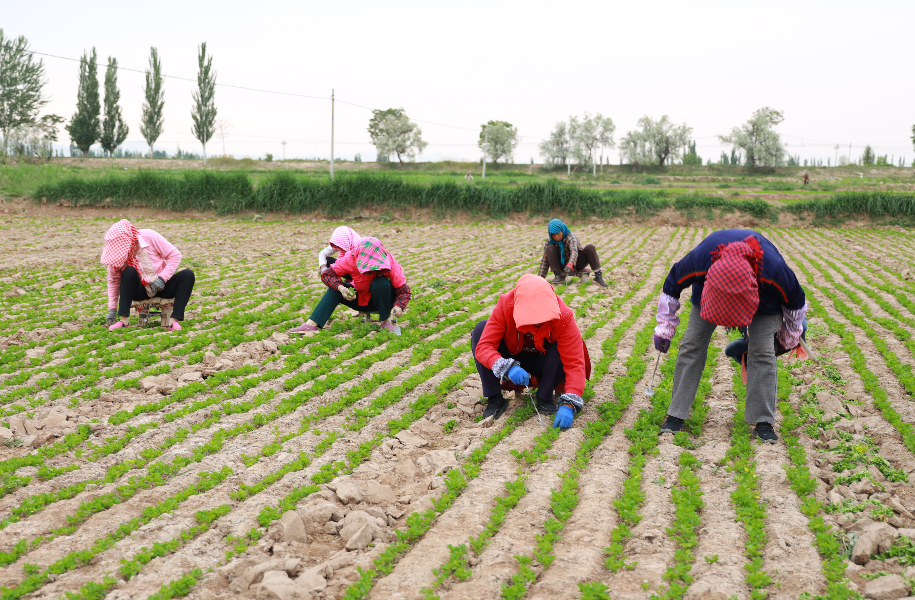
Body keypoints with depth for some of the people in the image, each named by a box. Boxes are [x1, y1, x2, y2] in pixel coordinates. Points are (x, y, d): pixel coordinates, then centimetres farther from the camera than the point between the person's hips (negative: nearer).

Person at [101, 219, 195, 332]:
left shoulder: (149, 237, -17)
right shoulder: (116, 254, -11)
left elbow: (175, 255, -12)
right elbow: (113, 282, -2)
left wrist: (162, 278, -21)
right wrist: (112, 309, -7)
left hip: (161, 287, 0)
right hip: (140, 291, 0)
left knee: (188, 275, -26)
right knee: (129, 271, -31)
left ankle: (174, 321, -32)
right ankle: (124, 320, -30)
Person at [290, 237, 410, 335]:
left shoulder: (389, 263, -25)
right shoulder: (351, 258, -21)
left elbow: (404, 290, -21)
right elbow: (327, 274, -15)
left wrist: (399, 307, -41)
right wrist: (340, 288, -34)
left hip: (384, 299, -3)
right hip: (362, 300, 3)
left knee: (380, 283, -34)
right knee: (334, 289, -18)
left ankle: (386, 321, -19)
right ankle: (312, 324, -30)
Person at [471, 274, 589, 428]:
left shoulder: (563, 316, -31)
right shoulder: (506, 305, -30)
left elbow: (574, 363, -36)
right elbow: (483, 346, -34)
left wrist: (568, 405, -49)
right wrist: (508, 368, -53)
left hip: (542, 362, -1)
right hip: (513, 361, 1)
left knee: (562, 349, -34)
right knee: (480, 329, -25)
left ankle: (544, 398, -10)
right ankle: (494, 399, -18)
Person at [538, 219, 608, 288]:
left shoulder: (570, 237, -24)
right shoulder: (549, 241, -14)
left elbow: (574, 252, -42)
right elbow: (544, 260, -12)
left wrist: (570, 265, -61)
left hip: (576, 263, -2)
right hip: (562, 264, 2)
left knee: (590, 248, -29)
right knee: (550, 248, -23)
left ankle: (598, 276, -32)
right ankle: (557, 275, -23)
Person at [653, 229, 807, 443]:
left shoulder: (775, 271, -42)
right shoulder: (698, 261, -40)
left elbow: (796, 302, -17)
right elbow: (671, 286, -16)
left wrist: (789, 338, 0)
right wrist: (664, 329, -8)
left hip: (764, 295, -1)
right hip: (710, 289, 1)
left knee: (762, 350, -15)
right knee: (692, 343, -9)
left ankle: (763, 422, -7)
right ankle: (676, 415, -3)